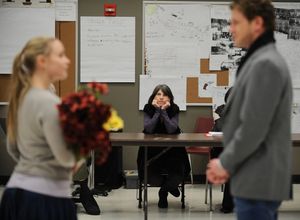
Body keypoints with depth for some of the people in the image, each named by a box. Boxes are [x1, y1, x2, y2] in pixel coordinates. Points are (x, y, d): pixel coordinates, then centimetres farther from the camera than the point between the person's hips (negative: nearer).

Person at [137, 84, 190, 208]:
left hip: (172, 147, 0)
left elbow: (171, 130, -21)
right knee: (149, 172, -22)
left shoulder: (174, 109, -7)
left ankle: (163, 192, 14)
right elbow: (148, 129, -21)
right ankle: (169, 186, 16)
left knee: (178, 169, -22)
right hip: (151, 148, 0)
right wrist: (157, 110, -22)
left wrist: (163, 111, -24)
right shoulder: (148, 108, -7)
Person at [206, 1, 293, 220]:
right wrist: (228, 163, 11)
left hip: (258, 182, -10)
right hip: (259, 179, 10)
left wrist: (225, 163, -9)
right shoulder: (260, 60, 16)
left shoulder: (265, 64, -16)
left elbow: (253, 128, -21)